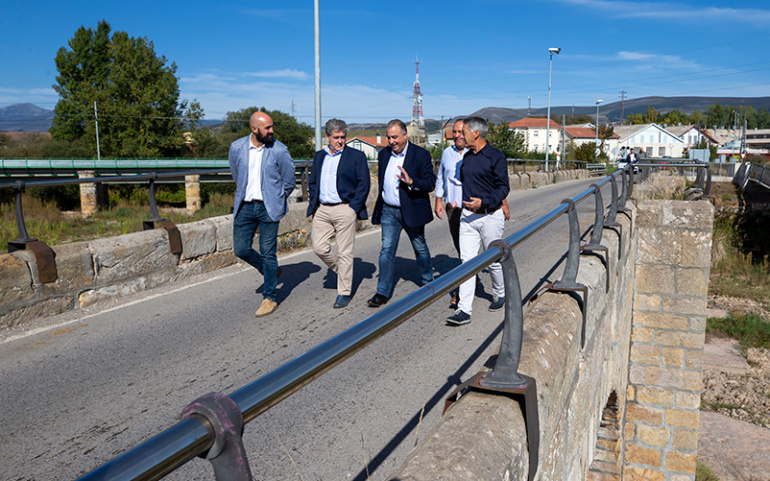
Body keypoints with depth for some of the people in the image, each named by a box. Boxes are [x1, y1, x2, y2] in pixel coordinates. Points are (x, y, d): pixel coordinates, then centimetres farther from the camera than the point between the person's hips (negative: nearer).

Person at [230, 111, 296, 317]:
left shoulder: (279, 151, -8)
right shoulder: (237, 148, 0)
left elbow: (289, 181, 5)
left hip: (268, 208, -3)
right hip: (244, 207, 4)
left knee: (268, 253, -1)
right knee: (241, 249, 4)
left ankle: (270, 298, 12)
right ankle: (270, 271, 31)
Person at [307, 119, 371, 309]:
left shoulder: (356, 156, -1)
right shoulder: (319, 156, 14)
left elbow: (364, 185, -4)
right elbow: (312, 182, 19)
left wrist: (354, 208, -11)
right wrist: (314, 204, 7)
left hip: (345, 209, -5)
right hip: (322, 210, 5)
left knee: (344, 252, -1)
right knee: (319, 248, 2)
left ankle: (344, 292, 10)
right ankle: (341, 271, 29)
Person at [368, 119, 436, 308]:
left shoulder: (420, 154, -9)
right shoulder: (383, 154, 6)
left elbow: (430, 183, -14)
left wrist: (411, 182, -31)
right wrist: (379, 203, 16)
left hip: (412, 211, -3)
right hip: (388, 211, 3)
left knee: (420, 248, 12)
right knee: (386, 250, -1)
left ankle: (427, 282, 34)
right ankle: (383, 292, 3)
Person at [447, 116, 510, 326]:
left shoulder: (496, 156, -8)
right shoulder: (466, 157, 11)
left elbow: (503, 187, -11)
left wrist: (484, 202, -23)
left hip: (490, 216, -5)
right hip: (468, 216, 5)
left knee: (494, 260, 9)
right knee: (467, 261, -2)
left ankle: (500, 294, 36)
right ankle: (464, 310, -3)